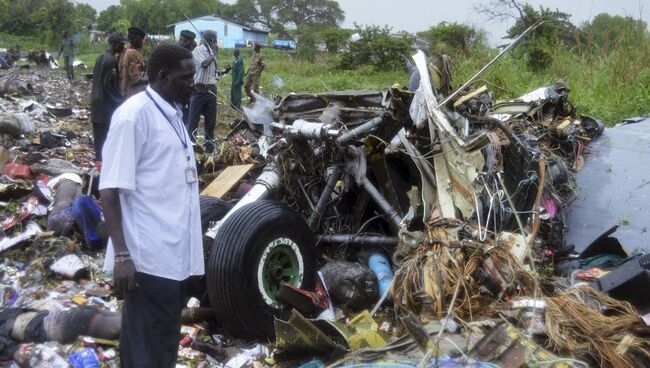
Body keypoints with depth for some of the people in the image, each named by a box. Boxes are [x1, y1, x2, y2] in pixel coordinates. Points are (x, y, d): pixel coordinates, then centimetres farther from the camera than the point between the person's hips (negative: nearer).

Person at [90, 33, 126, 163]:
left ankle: (99, 157, 19)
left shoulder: (100, 58, 12)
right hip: (107, 103, -9)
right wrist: (120, 100, -11)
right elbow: (109, 84, -19)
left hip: (97, 102, 9)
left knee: (99, 133, 13)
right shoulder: (111, 60, -17)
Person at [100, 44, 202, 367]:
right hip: (150, 255, -8)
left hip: (172, 252, 8)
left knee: (162, 339, 17)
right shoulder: (134, 114, -13)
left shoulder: (172, 113, 12)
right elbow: (111, 189, -17)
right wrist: (121, 254, -22)